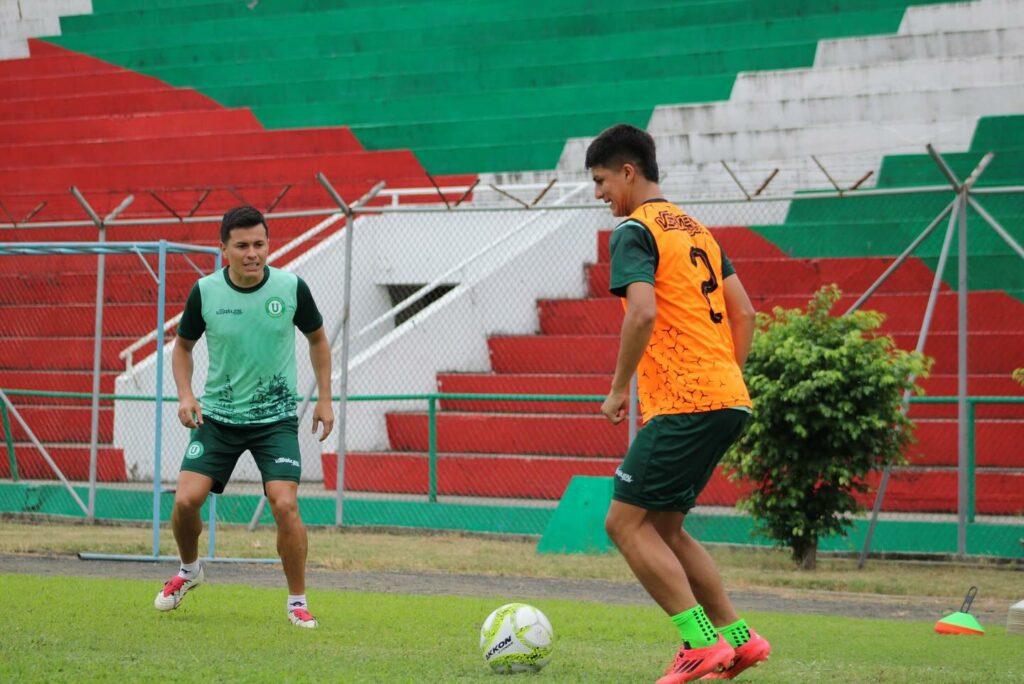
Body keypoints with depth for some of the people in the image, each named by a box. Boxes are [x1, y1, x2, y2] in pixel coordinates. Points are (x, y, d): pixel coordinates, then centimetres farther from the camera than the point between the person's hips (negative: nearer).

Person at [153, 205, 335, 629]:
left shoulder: (291, 288, -9)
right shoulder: (205, 292, -8)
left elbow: (317, 339, 9)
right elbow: (183, 345, 9)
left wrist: (325, 399, 5)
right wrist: (185, 394, -6)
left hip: (275, 418, -1)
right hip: (217, 415, 1)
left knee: (285, 504, -17)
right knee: (186, 500, -10)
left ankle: (297, 602, 0)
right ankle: (189, 570, 23)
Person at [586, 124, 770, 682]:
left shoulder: (634, 230, -7)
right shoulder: (696, 229, 21)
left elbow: (643, 312, -21)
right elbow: (744, 312, 20)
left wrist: (618, 390, -11)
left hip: (682, 406, -9)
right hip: (729, 401, 9)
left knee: (625, 523, -5)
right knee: (663, 528, 16)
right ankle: (737, 638, 13)